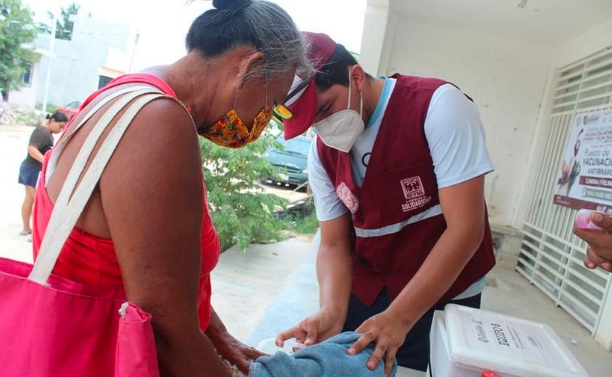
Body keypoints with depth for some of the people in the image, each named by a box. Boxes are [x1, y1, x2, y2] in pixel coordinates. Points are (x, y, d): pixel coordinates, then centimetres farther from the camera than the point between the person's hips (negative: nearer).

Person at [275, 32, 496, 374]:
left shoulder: (438, 106, -20)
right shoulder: (322, 153, -4)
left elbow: (465, 229, -24)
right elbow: (334, 244, -4)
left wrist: (398, 318, -27)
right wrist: (331, 312, -23)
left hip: (443, 301, -4)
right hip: (362, 295, 4)